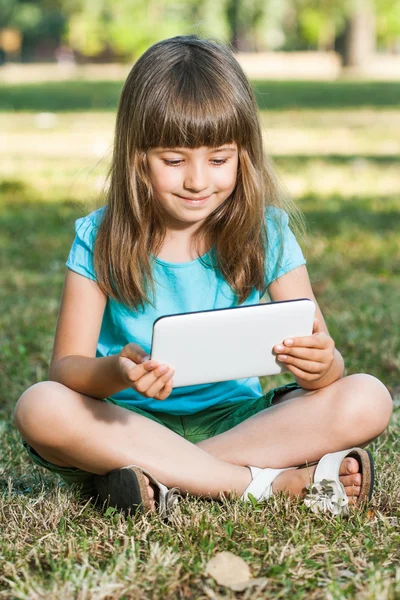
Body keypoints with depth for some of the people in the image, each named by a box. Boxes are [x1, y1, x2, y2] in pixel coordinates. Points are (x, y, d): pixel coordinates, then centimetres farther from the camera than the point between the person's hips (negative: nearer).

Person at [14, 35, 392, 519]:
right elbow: (66, 366, -12)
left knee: (367, 400, -20)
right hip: (129, 423, 0)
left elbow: (323, 359, -7)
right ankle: (274, 482, -27)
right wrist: (116, 372, -35)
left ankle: (163, 478, -24)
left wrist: (321, 365, -33)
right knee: (39, 408, -32)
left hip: (236, 419, 1)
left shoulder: (268, 235, -3)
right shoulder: (100, 241, -6)